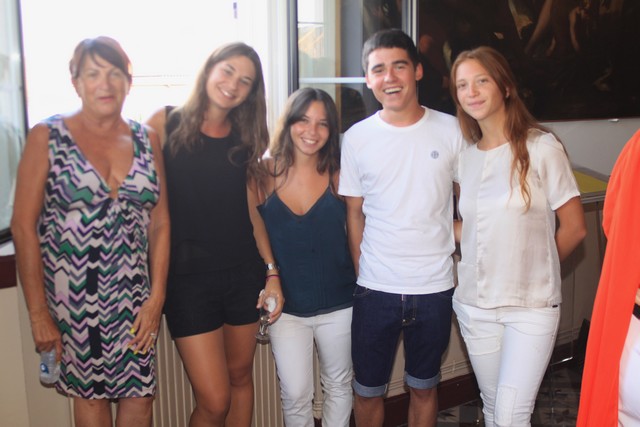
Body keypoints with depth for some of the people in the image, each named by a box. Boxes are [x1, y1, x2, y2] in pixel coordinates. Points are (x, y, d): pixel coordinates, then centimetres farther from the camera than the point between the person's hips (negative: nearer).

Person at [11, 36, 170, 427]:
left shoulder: (147, 140, 5)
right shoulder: (47, 137, -4)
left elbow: (160, 223, 5)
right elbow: (24, 226, -6)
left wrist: (157, 298, -1)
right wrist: (37, 312, -8)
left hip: (135, 298, 3)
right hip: (74, 296, -2)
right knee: (90, 393, 9)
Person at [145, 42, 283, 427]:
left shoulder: (243, 139, 9)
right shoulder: (166, 123, -3)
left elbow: (251, 210, 10)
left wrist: (272, 271, 3)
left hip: (244, 273, 4)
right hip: (188, 278, -4)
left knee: (241, 376, 15)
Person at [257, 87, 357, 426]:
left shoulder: (337, 176, -6)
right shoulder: (267, 173, -7)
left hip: (337, 305, 1)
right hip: (286, 307, -1)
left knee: (338, 387, 18)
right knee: (295, 395, 5)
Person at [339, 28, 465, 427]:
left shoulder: (451, 130, -2)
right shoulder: (356, 138, -1)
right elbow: (355, 213, 5)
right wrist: (362, 273, 3)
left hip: (435, 288, 0)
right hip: (375, 289, 0)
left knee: (424, 386, 18)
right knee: (368, 390, 13)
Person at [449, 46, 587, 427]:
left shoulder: (542, 148, -9)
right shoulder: (466, 156, 5)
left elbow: (574, 228, -5)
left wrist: (534, 270, 6)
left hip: (532, 306, -4)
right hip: (474, 304, 5)